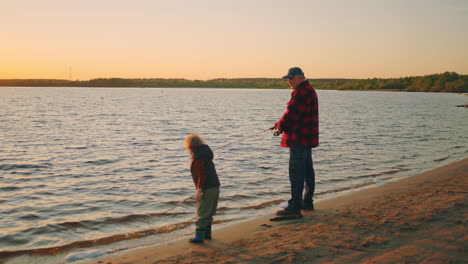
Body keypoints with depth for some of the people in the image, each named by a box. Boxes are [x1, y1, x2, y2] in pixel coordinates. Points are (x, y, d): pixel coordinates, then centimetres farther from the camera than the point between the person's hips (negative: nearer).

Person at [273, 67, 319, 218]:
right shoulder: (308, 90, 18)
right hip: (307, 138, 11)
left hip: (299, 139, -11)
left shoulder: (302, 92, -18)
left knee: (296, 173, -9)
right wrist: (281, 123, 10)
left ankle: (295, 207, -7)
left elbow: (292, 113, -20)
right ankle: (307, 202, 27)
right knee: (307, 170, 17)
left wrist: (280, 126, -4)